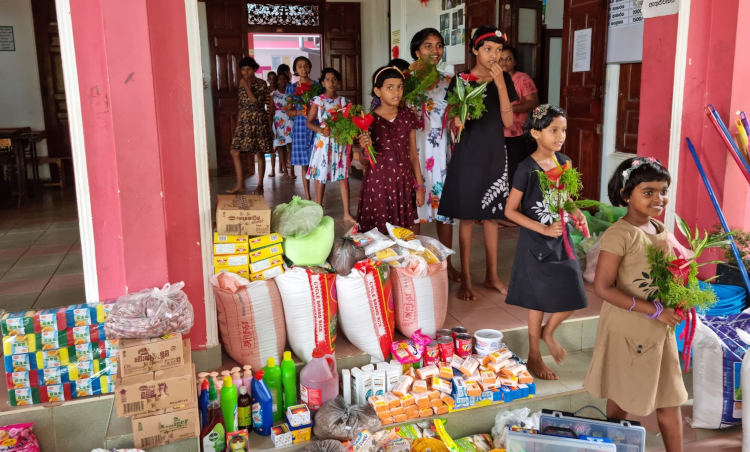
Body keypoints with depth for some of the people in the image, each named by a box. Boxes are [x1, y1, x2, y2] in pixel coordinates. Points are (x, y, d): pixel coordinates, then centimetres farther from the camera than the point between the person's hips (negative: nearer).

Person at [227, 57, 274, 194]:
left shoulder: (261, 84, -6)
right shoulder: (242, 84, 11)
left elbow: (256, 101, -19)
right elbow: (241, 107, 15)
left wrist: (246, 86, -15)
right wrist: (238, 124, 14)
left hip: (259, 121, -6)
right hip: (244, 122, 6)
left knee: (260, 154, 1)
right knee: (235, 152, -1)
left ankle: (260, 185, 11)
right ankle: (240, 185, 7)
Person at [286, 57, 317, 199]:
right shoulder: (291, 88, 8)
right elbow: (288, 111, 8)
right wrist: (300, 112, -12)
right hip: (300, 127, 1)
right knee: (304, 164, 4)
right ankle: (307, 197, 13)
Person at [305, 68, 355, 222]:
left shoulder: (343, 101, 7)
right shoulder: (317, 100, -1)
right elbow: (309, 122, -2)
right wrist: (320, 130, -18)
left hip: (340, 141, 3)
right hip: (323, 142, -2)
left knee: (343, 176, 3)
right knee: (320, 176, 3)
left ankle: (347, 213, 8)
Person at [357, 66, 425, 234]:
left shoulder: (408, 117, 3)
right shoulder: (369, 120, -6)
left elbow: (413, 154, 8)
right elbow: (364, 163, 0)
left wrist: (420, 186, 6)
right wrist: (365, 149, -21)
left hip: (403, 184, 3)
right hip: (378, 185, -3)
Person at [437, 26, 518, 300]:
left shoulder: (504, 79, 4)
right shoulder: (460, 80, -4)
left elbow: (508, 121, -6)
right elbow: (452, 124, 0)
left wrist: (500, 83, -14)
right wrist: (458, 119, -23)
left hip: (495, 154, 3)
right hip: (468, 154, -3)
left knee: (492, 216, 11)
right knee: (467, 218, 2)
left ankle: (492, 275, 23)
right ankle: (465, 279, 12)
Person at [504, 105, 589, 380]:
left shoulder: (564, 162, 2)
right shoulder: (527, 169, -16)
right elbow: (510, 210, -14)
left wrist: (577, 214, -4)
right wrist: (544, 229, -20)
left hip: (562, 240, 6)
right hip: (536, 243, -5)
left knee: (572, 297, 6)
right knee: (540, 300, 6)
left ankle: (548, 332, 35)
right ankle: (534, 356, 25)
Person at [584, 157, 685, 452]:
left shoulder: (660, 230, 4)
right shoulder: (619, 235, -19)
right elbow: (603, 288, -24)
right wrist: (654, 310, -23)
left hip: (660, 330, 7)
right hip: (627, 330, -7)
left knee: (669, 398, 14)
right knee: (621, 398, 11)